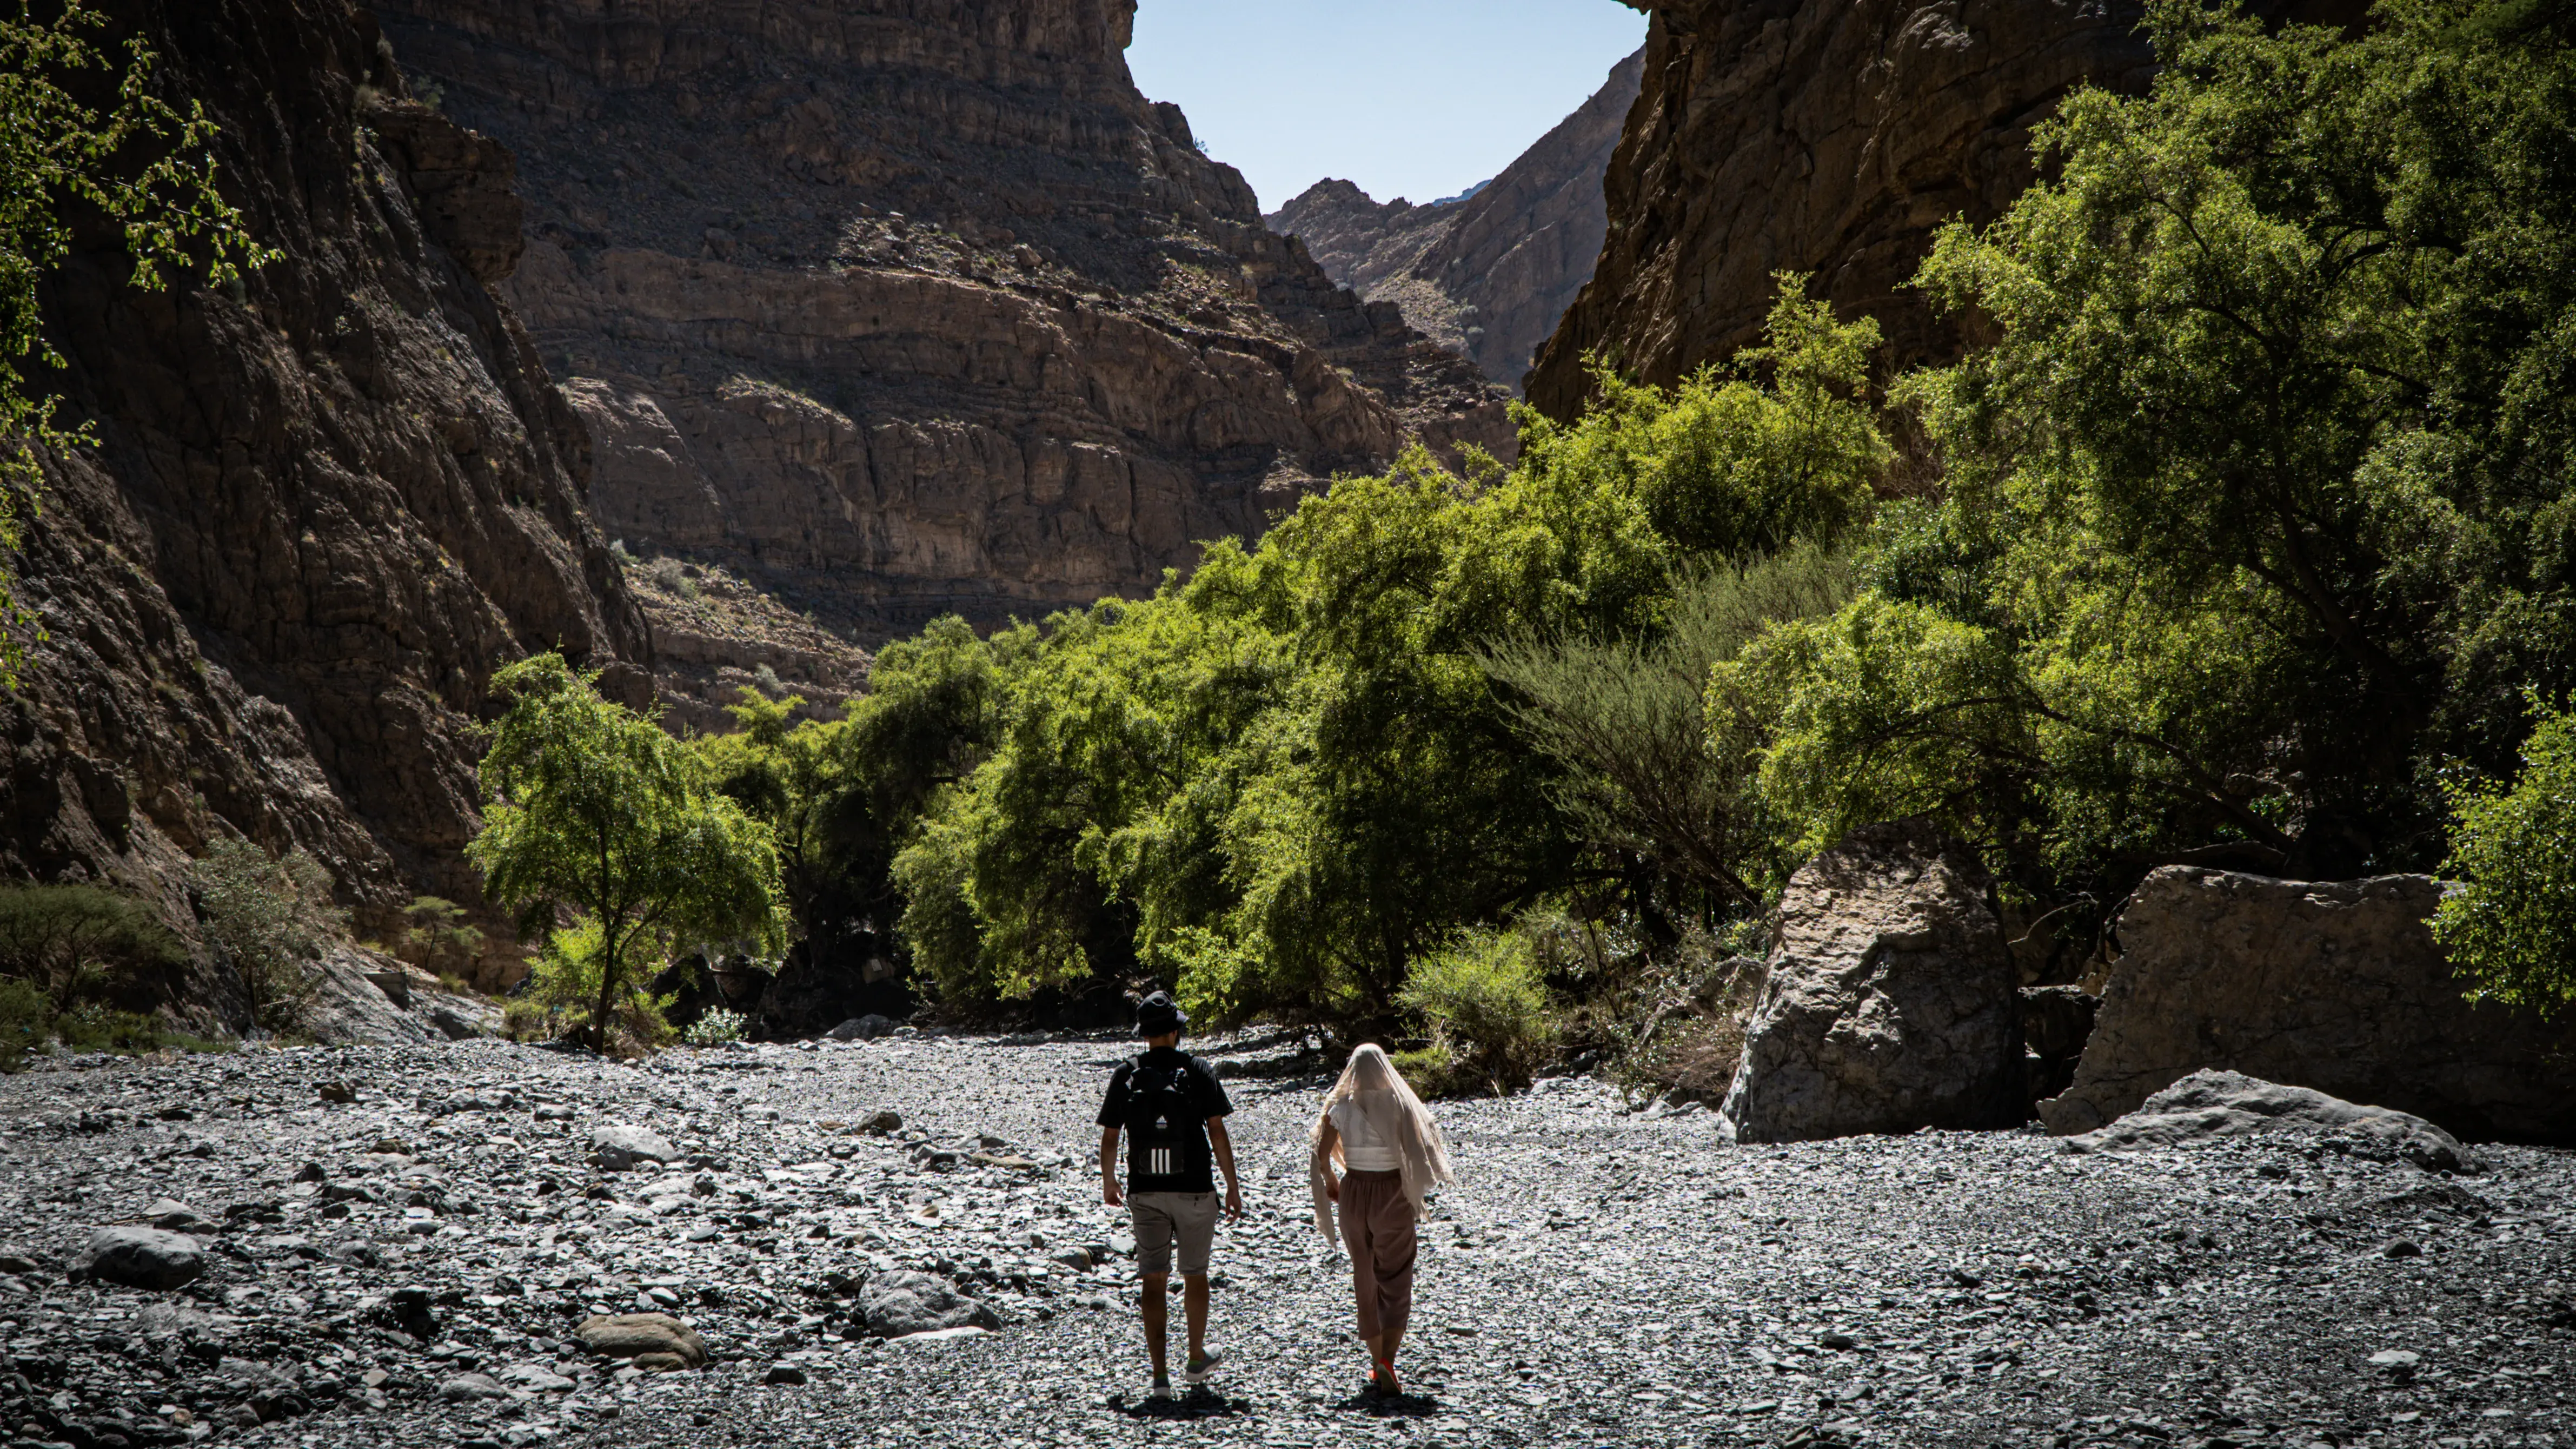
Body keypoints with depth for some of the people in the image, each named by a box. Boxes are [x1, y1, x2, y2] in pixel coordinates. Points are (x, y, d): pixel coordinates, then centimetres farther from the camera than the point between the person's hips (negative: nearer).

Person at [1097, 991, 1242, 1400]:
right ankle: (1197, 1359, 31)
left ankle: (1160, 1374, -3)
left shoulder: (1126, 1077, 0)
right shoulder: (1197, 1072, -6)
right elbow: (1217, 1132, -9)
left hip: (1145, 1193, 1)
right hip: (1194, 1192, -1)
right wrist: (1233, 1186, -4)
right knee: (1195, 1275, 16)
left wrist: (1108, 1183, 19)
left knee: (1154, 1282, 4)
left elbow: (1109, 1139, 3)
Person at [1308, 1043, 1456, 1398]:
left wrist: (1331, 1181, 15)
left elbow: (1321, 1153, -4)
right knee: (1395, 1279, 2)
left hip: (1354, 1192, 2)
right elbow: (1417, 1150, -13)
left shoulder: (1341, 1106, -4)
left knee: (1364, 1276, 16)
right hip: (1393, 1193, -2)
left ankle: (1376, 1358, 21)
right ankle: (1386, 1360, -16)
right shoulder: (1398, 1104, -9)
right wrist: (1416, 1192, 4)